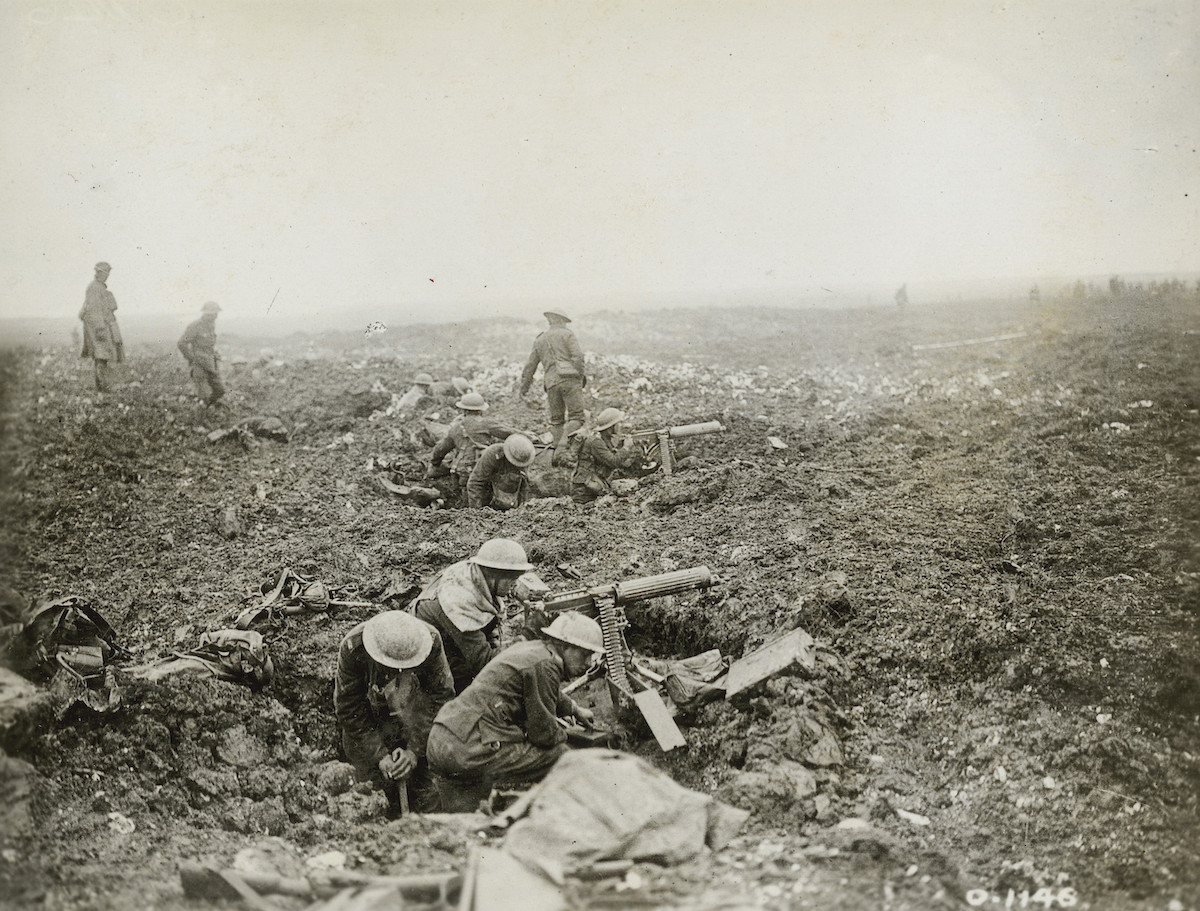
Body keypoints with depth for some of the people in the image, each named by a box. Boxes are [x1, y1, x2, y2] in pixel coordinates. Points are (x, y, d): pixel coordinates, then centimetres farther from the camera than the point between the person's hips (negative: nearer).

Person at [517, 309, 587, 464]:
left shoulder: (540, 340, 21)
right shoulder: (567, 334, 7)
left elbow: (530, 366, 21)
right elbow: (578, 356, -8)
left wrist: (523, 388, 28)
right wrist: (582, 375, -1)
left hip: (551, 382, 4)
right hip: (569, 378, -4)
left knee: (556, 420, 15)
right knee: (576, 418, -6)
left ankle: (556, 449, 8)